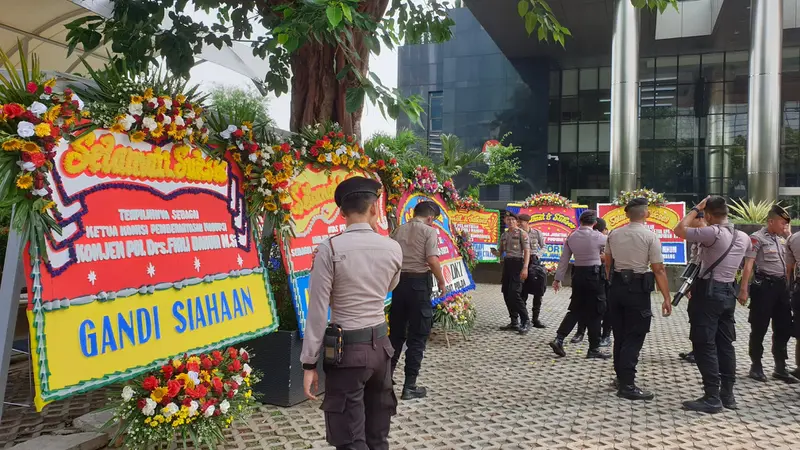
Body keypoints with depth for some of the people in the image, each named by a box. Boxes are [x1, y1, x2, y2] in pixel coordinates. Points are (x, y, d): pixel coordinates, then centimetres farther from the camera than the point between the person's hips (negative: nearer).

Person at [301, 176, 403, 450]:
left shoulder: (329, 249, -13)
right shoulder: (393, 248, -1)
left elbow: (318, 311, -13)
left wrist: (309, 363, -6)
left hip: (347, 349, -5)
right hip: (380, 345, 5)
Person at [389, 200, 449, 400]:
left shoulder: (399, 230, 8)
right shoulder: (429, 231, -6)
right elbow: (432, 259, -16)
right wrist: (441, 281, -2)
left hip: (399, 281, 5)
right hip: (419, 282, -5)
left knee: (396, 332, 17)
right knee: (417, 336, 4)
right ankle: (409, 386, 6)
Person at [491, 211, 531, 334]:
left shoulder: (522, 233, -5)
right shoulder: (504, 235, 15)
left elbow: (527, 251, -10)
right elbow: (501, 252, 20)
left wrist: (525, 268, -20)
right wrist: (495, 252, -5)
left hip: (517, 263, -7)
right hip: (506, 263, 7)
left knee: (514, 294, -15)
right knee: (506, 294, 7)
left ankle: (526, 322, -5)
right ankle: (514, 322, 17)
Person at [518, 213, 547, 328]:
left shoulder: (537, 233, 0)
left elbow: (543, 247, 9)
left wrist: (538, 255, -8)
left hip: (535, 261, 1)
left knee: (538, 292, 4)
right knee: (523, 293, 3)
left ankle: (535, 319, 14)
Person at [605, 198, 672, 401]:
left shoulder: (613, 234, 4)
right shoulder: (650, 236, -11)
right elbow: (658, 270, -13)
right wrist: (666, 298, -9)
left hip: (617, 287, 5)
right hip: (637, 289, -5)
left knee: (620, 335, 15)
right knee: (634, 338, 0)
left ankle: (621, 377, 27)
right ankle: (627, 385, 0)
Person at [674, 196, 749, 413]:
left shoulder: (713, 233, -17)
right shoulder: (743, 238, 9)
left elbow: (680, 230, -13)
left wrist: (696, 208, -3)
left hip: (709, 292, -8)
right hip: (728, 292, 8)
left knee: (704, 345, -4)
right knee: (725, 343, 12)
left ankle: (712, 397, -3)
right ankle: (727, 394, 17)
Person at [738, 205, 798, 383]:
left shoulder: (782, 239, 14)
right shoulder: (757, 238, -8)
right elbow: (748, 265, -14)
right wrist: (743, 290, -20)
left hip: (782, 285, 7)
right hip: (764, 285, -7)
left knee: (784, 328, 11)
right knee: (759, 328, 1)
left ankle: (780, 368, 23)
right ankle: (756, 366, 14)